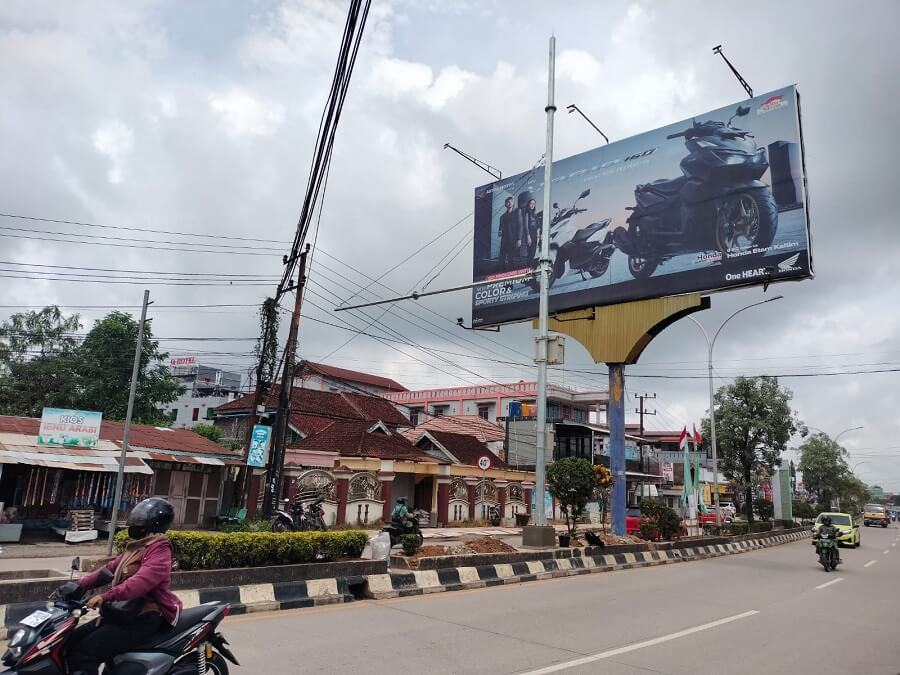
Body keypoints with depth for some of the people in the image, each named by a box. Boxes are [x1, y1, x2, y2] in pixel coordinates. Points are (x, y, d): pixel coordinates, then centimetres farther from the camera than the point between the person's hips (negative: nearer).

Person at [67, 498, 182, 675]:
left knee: (84, 653, -19)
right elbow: (109, 569, 17)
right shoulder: (137, 547, 17)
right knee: (72, 641, 9)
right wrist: (79, 585, 7)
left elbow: (141, 581, -31)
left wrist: (106, 597, -37)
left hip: (143, 619, -10)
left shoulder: (159, 551, -16)